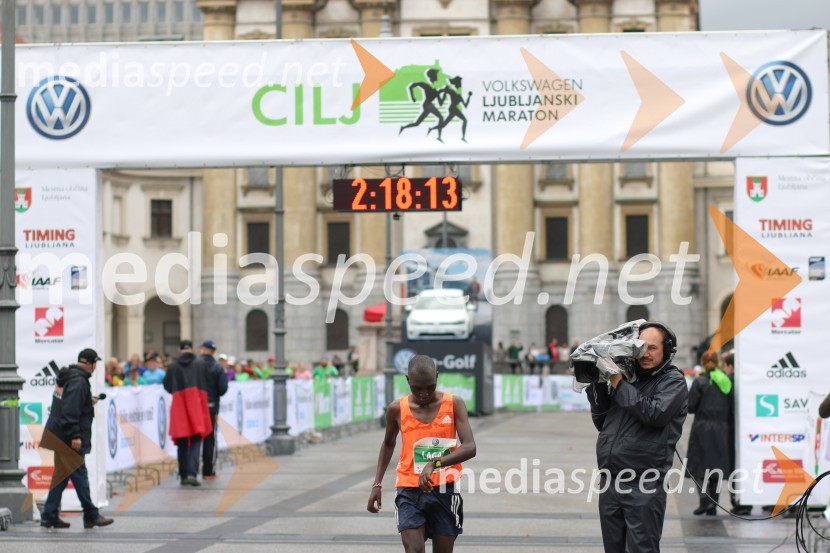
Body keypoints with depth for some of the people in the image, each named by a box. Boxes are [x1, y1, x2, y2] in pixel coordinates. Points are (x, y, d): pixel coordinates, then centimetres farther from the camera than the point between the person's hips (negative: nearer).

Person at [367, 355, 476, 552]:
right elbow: (388, 443, 19)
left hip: (444, 492, 0)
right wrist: (377, 484, 14)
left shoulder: (454, 404, -6)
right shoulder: (397, 409, -1)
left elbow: (470, 447, -16)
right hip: (409, 493, 0)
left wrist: (435, 463, -31)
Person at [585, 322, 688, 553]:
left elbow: (655, 414, -19)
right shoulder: (627, 375, 14)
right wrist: (597, 388, 4)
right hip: (610, 482, 6)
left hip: (644, 486, -6)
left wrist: (619, 386, -12)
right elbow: (601, 422, 17)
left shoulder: (673, 380, -2)